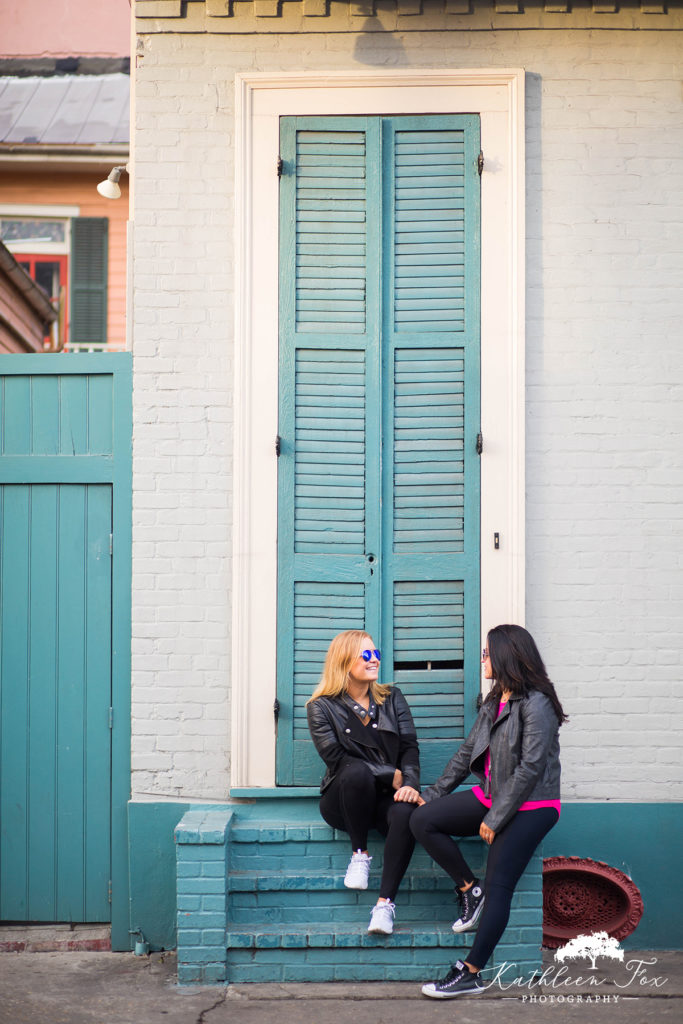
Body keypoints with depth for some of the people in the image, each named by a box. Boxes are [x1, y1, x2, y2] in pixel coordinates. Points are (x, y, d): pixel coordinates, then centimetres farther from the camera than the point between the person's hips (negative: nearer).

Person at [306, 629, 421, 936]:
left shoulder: (392, 698, 12)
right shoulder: (322, 707, 1)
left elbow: (409, 747, 3)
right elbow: (337, 759, -9)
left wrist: (410, 784, -17)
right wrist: (391, 776, -15)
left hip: (387, 796, 2)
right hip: (342, 800, -2)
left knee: (406, 813, -34)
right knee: (357, 772, -37)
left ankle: (386, 902, -30)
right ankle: (359, 854, -15)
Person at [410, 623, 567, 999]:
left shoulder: (536, 704, -15)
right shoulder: (494, 703, 13)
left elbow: (531, 767, -20)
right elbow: (466, 754, 16)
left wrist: (495, 819, -19)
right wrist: (432, 794, 9)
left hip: (529, 807, -8)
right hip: (491, 797, 8)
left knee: (498, 887, -14)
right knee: (422, 820, -8)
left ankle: (470, 973, -11)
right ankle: (469, 889, 1)